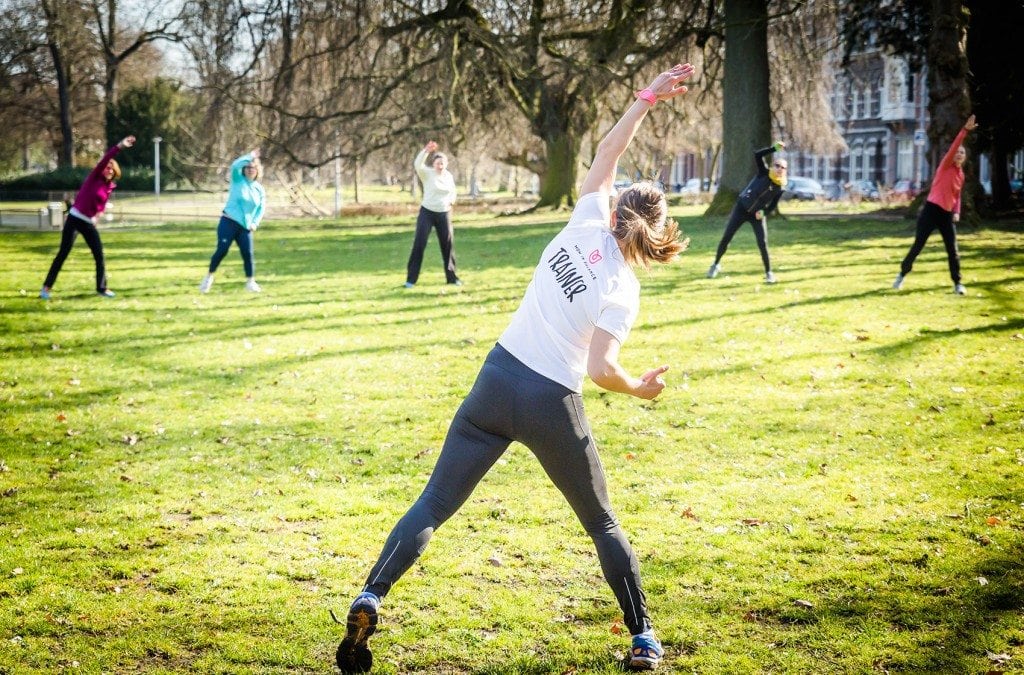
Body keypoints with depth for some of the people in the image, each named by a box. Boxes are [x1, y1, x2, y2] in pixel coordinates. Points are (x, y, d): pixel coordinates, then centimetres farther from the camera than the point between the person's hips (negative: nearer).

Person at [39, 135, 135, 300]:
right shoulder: (94, 177, -7)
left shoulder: (110, 187, 8)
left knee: (99, 255, 2)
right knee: (63, 253, -6)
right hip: (74, 219, -6)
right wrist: (119, 146, -32)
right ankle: (47, 287, -1)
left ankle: (102, 288, 14)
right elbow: (104, 160, -23)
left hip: (89, 223, 6)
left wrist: (98, 214, 5)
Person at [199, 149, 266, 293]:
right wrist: (250, 156, -23)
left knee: (248, 253, -6)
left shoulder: (259, 189, 10)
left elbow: (261, 208, 13)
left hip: (245, 227, 3)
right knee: (222, 250, -9)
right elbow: (235, 165, -19)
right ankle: (209, 277, 9)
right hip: (228, 222, -3)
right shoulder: (238, 180, 0)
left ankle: (250, 281, 8)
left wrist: (255, 223, -2)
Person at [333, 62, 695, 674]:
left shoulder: (586, 226, 2)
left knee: (434, 506, 7)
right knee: (603, 524, 16)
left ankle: (371, 598, -9)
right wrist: (640, 389, 2)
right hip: (553, 406, -3)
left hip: (498, 380, 3)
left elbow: (607, 154, 16)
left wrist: (648, 98, 18)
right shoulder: (624, 290, -8)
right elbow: (600, 369, -17)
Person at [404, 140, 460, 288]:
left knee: (448, 244, 7)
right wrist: (426, 151, -44)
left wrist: (451, 201, -1)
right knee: (419, 244, -9)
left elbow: (452, 191, 20)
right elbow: (418, 164, -30)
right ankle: (411, 278, -5)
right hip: (427, 212, -4)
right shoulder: (427, 173, -9)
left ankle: (451, 277, 20)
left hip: (444, 214, 4)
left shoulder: (449, 176, 4)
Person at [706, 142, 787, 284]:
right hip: (742, 208, 0)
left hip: (758, 214, 0)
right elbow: (757, 155, -27)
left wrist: (763, 211, -18)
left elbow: (773, 205, 0)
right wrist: (774, 148, -35)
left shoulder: (781, 187, -12)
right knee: (726, 238, 3)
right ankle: (716, 264, 21)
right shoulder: (764, 173, -15)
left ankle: (769, 272, 3)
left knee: (763, 244, -10)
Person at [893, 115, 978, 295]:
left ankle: (957, 284, 6)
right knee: (918, 245, -1)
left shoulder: (961, 175, 12)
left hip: (947, 214, 5)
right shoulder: (945, 167, -4)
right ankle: (902, 274, 15)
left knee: (952, 250, 0)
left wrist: (957, 212, 3)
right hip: (931, 210, -5)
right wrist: (965, 130, -28)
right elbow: (953, 147, -19)